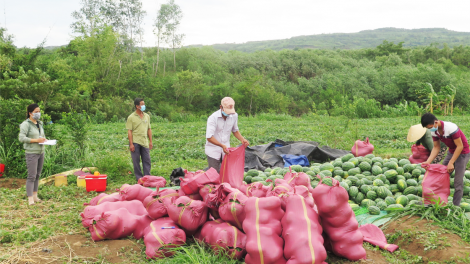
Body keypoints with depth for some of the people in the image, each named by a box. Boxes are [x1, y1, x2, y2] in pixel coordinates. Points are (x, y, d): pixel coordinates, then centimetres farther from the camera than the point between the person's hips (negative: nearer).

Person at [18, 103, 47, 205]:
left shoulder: (40, 124, 15)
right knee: (32, 176, -7)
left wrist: (44, 139, 5)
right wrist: (36, 140, -20)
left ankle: (35, 195, 21)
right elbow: (21, 138, -17)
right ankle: (30, 198, -2)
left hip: (41, 153, 7)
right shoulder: (26, 124, -9)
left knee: (37, 175, 12)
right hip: (31, 153, -7)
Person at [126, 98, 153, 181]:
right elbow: (129, 131, -5)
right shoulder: (131, 117, -2)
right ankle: (139, 178, 11)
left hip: (145, 142, 4)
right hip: (135, 142, -4)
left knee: (147, 160, 3)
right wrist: (131, 144, -11)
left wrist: (150, 141, 11)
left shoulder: (147, 116, 12)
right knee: (136, 161, 2)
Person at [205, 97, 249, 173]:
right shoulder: (213, 118, -18)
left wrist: (242, 139, -4)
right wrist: (222, 145, -34)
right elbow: (209, 137, -22)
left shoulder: (234, 116, -2)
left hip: (226, 150, 4)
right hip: (213, 150, -4)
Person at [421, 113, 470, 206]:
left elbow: (460, 146, -25)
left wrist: (451, 163, -23)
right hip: (451, 152, 7)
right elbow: (436, 147, -2)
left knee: (458, 181, -7)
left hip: (462, 153, -7)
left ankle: (456, 206, 0)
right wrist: (428, 162, -14)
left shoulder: (451, 128, -31)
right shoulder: (434, 131, -10)